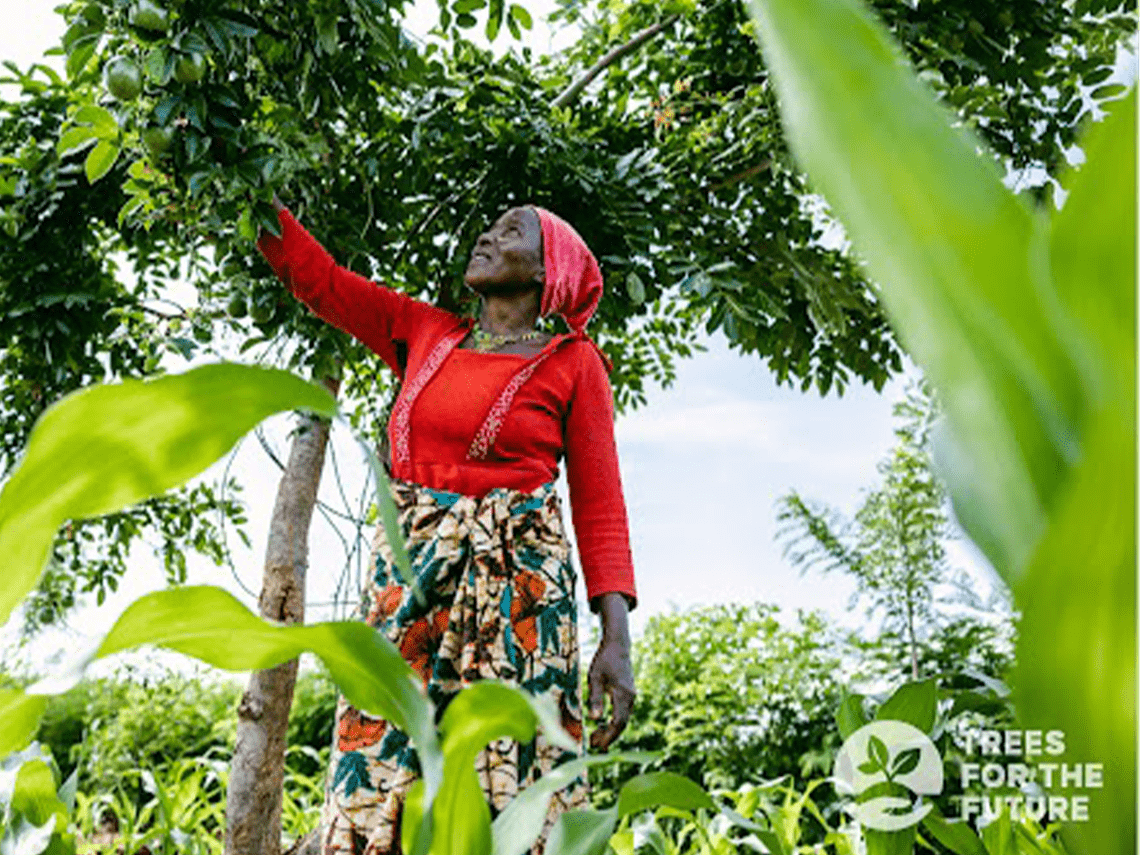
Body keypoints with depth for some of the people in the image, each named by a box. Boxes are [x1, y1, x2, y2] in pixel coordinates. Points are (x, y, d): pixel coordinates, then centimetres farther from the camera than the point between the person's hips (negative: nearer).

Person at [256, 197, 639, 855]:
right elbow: (318, 278, 21)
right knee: (380, 771, -3)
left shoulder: (572, 363, 5)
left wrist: (617, 637, -8)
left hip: (518, 581, -3)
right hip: (408, 575, 3)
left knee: (512, 781, -6)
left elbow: (600, 505, 0)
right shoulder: (421, 332, 16)